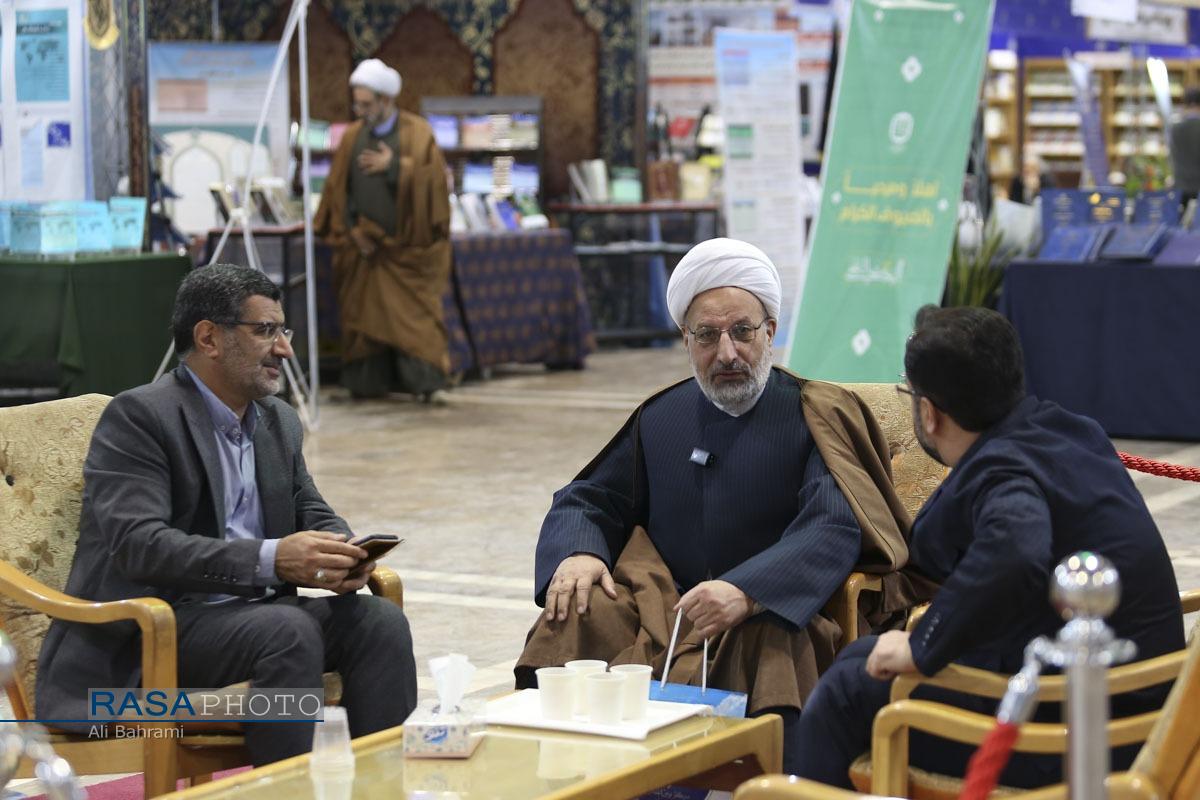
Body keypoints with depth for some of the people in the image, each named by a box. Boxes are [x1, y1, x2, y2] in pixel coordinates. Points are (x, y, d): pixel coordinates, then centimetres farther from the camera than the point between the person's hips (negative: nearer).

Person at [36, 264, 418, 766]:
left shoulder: (280, 422, 14)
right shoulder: (138, 417, -10)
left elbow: (312, 513, 20)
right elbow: (139, 544, -21)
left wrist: (339, 554, -7)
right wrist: (271, 559, -31)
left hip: (255, 610, 7)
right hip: (149, 629, -7)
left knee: (380, 620, -17)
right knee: (290, 630, -32)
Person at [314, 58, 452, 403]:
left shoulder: (417, 133, -2)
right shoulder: (353, 135, 8)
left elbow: (432, 178, -12)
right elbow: (338, 187, 8)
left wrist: (393, 165, -18)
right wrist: (352, 230, -2)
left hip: (407, 242, -3)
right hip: (365, 243, 4)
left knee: (416, 310, -7)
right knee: (365, 309, 3)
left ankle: (428, 381, -9)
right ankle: (369, 383, 9)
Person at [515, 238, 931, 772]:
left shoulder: (813, 417, 1)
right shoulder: (660, 418, 16)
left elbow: (836, 528, -15)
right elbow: (586, 501, 22)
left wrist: (746, 592, -31)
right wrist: (577, 553, -4)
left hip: (774, 615, -4)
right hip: (665, 609, 4)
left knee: (773, 647, -38)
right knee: (575, 617, -24)